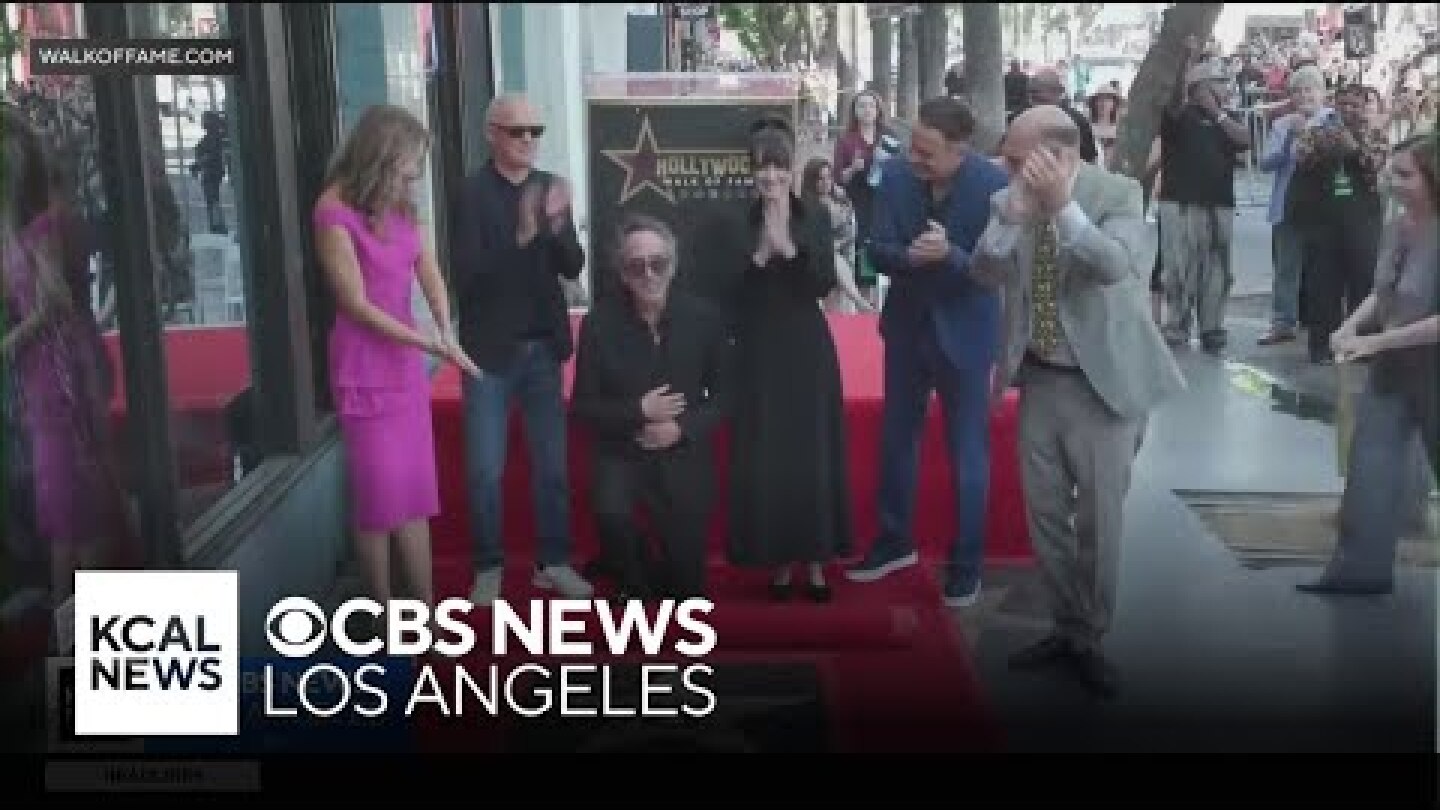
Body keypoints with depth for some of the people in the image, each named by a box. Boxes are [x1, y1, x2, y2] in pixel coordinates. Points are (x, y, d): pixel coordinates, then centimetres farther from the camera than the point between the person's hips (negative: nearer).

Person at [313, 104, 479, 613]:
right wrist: (431, 345, -20)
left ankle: (427, 608, 18)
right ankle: (384, 617, 13)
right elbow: (357, 305, -18)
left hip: (406, 364, 7)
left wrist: (448, 334, -17)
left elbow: (429, 273, 0)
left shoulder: (399, 205, 6)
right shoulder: (335, 212, -16)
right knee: (379, 497, 1)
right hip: (365, 371, -7)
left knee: (416, 493, 10)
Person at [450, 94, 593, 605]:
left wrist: (557, 223, -19)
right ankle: (488, 567, 18)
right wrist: (520, 236, -31)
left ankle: (553, 561, 24)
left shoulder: (551, 187, 3)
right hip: (491, 351, -4)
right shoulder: (472, 193, -10)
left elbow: (573, 267, 0)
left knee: (553, 464, 12)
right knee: (485, 471, 2)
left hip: (543, 348, 4)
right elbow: (467, 276, -18)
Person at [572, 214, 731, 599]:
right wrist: (639, 412, -19)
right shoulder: (599, 322, -9)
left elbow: (724, 395, 2)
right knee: (612, 514, -31)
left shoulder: (705, 317, -6)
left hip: (685, 454, 1)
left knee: (685, 578, -4)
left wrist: (683, 427, -15)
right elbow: (584, 405, -4)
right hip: (622, 451, -1)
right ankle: (639, 591, -1)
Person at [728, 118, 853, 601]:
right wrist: (761, 251, -18)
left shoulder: (814, 220, 3)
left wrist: (789, 246, -21)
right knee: (762, 460, -2)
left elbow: (824, 284, -8)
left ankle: (815, 560, 15)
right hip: (757, 353, 0)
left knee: (812, 454, 3)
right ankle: (778, 561, 12)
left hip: (807, 351, 1)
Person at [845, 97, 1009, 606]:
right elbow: (878, 252, -10)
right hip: (906, 325, 4)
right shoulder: (896, 178, -10)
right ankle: (895, 541, 36)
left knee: (967, 453, 7)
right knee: (896, 439, 17)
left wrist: (949, 255, -37)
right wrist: (909, 256, -32)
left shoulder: (995, 185, -20)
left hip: (964, 332, -4)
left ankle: (966, 564, 22)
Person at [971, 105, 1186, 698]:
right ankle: (1067, 627, 29)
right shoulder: (1010, 201, 1)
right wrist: (1011, 215, -25)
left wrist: (1062, 206, -33)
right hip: (1037, 378, 4)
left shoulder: (1118, 194, -11)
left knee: (1099, 517, 4)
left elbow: (1114, 266, -27)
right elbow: (986, 275, -10)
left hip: (1099, 381, -4)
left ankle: (1089, 641, 21)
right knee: (1044, 513, 11)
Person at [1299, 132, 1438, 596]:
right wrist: (1352, 324, -4)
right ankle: (1362, 567, 10)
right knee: (1370, 468, 4)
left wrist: (1377, 341, -24)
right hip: (1392, 368, 7)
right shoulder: (1395, 229, 0)